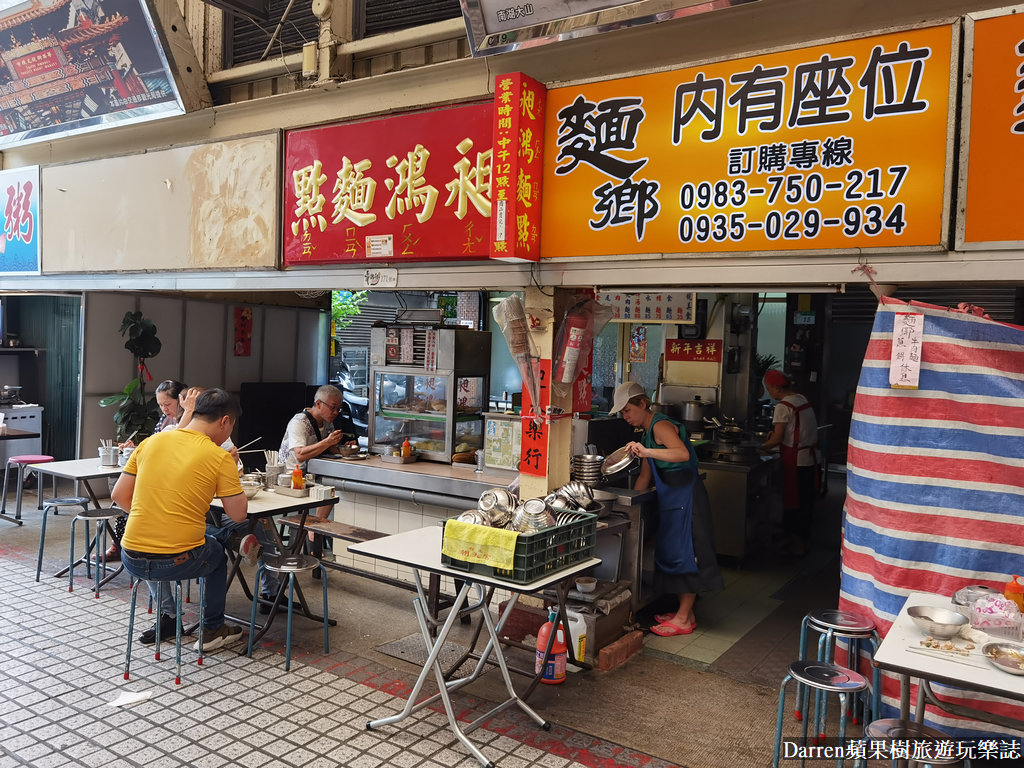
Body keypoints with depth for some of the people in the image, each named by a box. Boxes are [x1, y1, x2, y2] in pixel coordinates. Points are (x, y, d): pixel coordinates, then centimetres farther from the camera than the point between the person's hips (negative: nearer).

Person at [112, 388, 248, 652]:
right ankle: (212, 629, 36)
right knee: (217, 552, 29)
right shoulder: (220, 457, -9)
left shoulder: (151, 442, 4)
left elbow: (119, 496, 9)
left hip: (132, 561, 4)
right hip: (179, 563, -4)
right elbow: (238, 514, -3)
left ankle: (166, 618, 42)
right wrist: (232, 475, 12)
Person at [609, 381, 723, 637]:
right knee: (672, 553, 14)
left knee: (684, 554, -4)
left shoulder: (660, 425, -15)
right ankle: (685, 613, 24)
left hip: (686, 497, -10)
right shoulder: (648, 433, 16)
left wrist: (646, 451, -43)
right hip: (671, 500, 10)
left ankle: (683, 619, 4)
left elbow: (683, 454, -34)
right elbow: (645, 476, 20)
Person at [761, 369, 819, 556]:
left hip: (795, 460, -8)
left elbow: (778, 438, -16)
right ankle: (805, 539, 26)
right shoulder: (802, 400, 9)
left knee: (792, 502, 2)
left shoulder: (783, 406, -16)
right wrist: (774, 434, 13)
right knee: (806, 500, 15)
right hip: (811, 456, 8)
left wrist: (762, 447, 0)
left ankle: (794, 542, 9)